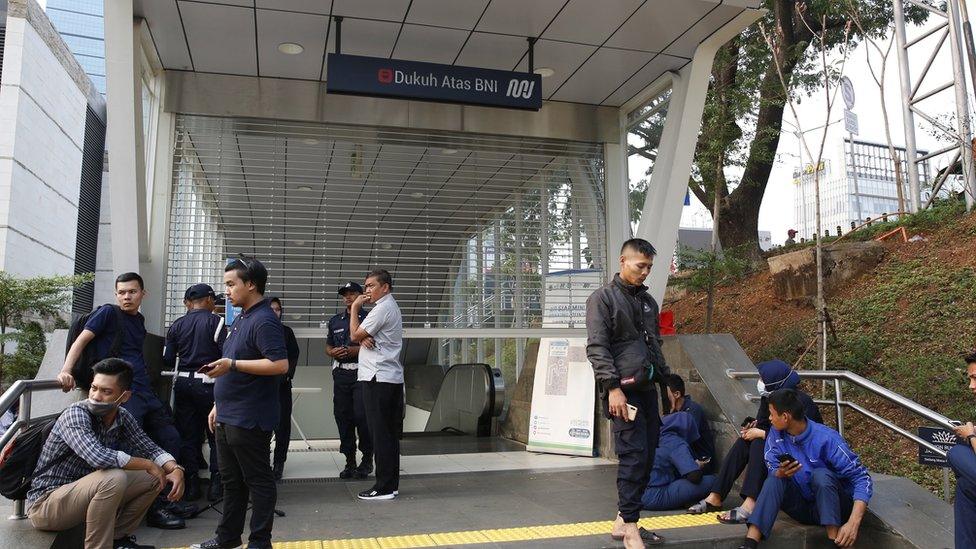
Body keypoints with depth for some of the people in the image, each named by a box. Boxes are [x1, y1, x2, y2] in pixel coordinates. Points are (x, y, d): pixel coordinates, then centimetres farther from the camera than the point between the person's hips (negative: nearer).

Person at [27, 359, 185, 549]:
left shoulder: (123, 417, -2)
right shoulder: (75, 414, -22)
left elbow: (150, 449, 5)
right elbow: (98, 456, -38)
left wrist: (175, 469, -16)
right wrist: (147, 465, -26)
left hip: (83, 494, 7)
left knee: (154, 476, 0)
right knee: (114, 477, -32)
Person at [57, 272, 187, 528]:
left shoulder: (139, 320, 19)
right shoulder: (108, 313, 0)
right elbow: (81, 340, -7)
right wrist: (65, 372, -20)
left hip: (145, 391, 8)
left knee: (170, 439, 7)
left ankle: (166, 498, 17)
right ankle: (152, 509, -4)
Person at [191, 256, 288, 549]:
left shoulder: (264, 321, -16)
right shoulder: (241, 318, 15)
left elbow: (280, 364, -26)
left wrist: (232, 364, -24)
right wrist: (219, 405, 21)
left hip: (248, 419, -10)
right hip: (228, 416, 10)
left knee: (258, 481, 3)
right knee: (231, 480, 18)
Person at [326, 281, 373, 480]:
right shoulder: (335, 321, 19)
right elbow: (328, 347, 22)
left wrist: (354, 350, -16)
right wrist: (333, 352, 0)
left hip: (362, 373, -5)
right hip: (341, 373, 5)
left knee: (362, 416, -10)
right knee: (342, 417, 5)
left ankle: (367, 459, 6)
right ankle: (350, 461, 15)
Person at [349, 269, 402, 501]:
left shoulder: (382, 309, -11)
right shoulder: (391, 307, 21)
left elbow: (354, 335, -10)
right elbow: (362, 337, 18)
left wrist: (355, 308, 0)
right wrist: (365, 338, -5)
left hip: (378, 379, -10)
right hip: (393, 378, 10)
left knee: (380, 434, -5)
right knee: (390, 434, 10)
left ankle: (384, 487, 0)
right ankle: (391, 484, 16)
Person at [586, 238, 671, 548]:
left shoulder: (648, 301, 19)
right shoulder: (603, 298, -3)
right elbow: (596, 347, -11)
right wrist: (613, 387, -18)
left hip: (647, 389, 8)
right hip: (623, 391, -8)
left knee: (647, 456, 9)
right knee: (633, 456, -9)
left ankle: (622, 522, 21)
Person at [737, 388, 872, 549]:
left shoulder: (827, 439, -21)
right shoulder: (776, 433, -7)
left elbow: (862, 478, -22)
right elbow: (772, 471, -7)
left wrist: (853, 523, -36)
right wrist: (781, 473, -33)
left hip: (834, 506, -4)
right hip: (802, 507, 4)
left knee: (820, 474, -30)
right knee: (774, 480, -22)